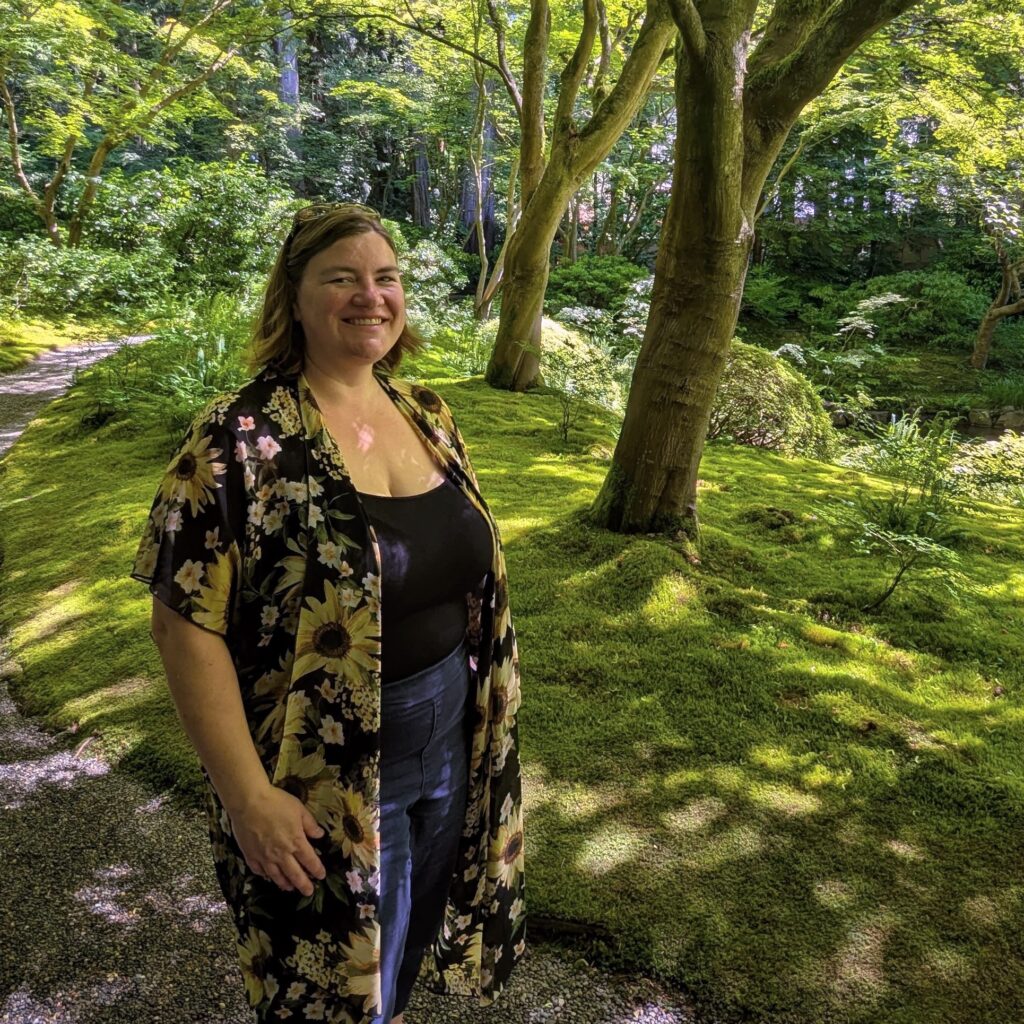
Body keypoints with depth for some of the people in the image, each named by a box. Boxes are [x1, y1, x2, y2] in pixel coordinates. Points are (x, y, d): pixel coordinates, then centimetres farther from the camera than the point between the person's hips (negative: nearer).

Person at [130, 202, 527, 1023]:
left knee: (416, 937, 27)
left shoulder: (427, 414, 1)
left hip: (449, 745, 6)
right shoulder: (239, 441, -18)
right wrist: (249, 796, -19)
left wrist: (482, 716, 11)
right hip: (325, 779, -5)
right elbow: (186, 625, -18)